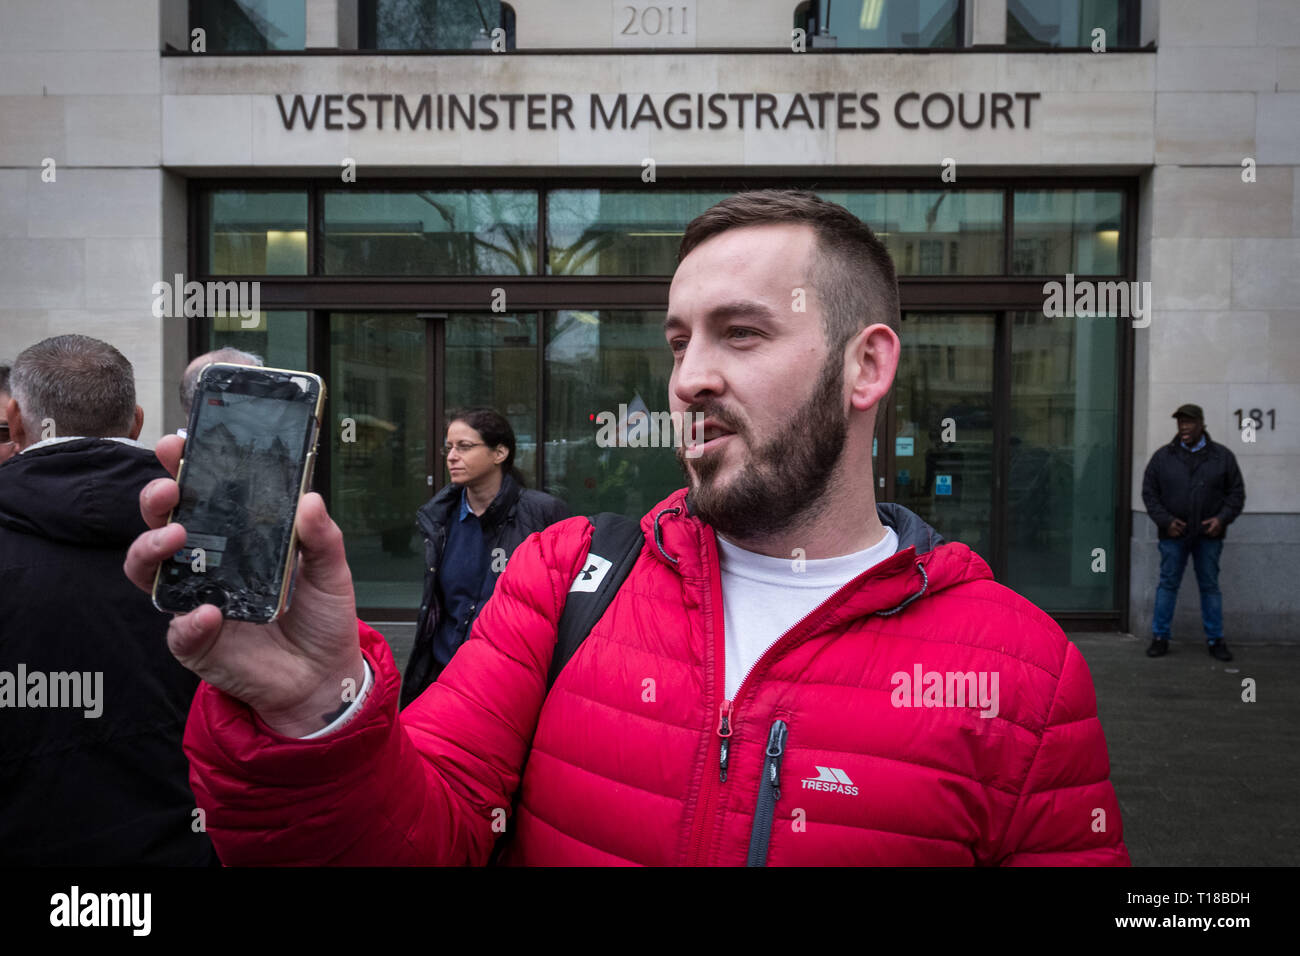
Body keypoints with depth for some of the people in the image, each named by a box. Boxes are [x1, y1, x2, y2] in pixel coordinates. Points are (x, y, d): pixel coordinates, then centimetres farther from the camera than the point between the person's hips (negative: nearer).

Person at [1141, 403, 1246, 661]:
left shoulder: (1222, 456, 4)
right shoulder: (1163, 456, 3)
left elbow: (1236, 492, 7)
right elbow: (1149, 492, 4)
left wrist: (1223, 518, -8)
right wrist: (1165, 521, -7)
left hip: (1208, 535, 0)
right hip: (1173, 534, 0)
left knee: (1210, 586, 8)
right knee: (1168, 584, 3)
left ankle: (1215, 639, 17)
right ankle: (1160, 637, 10)